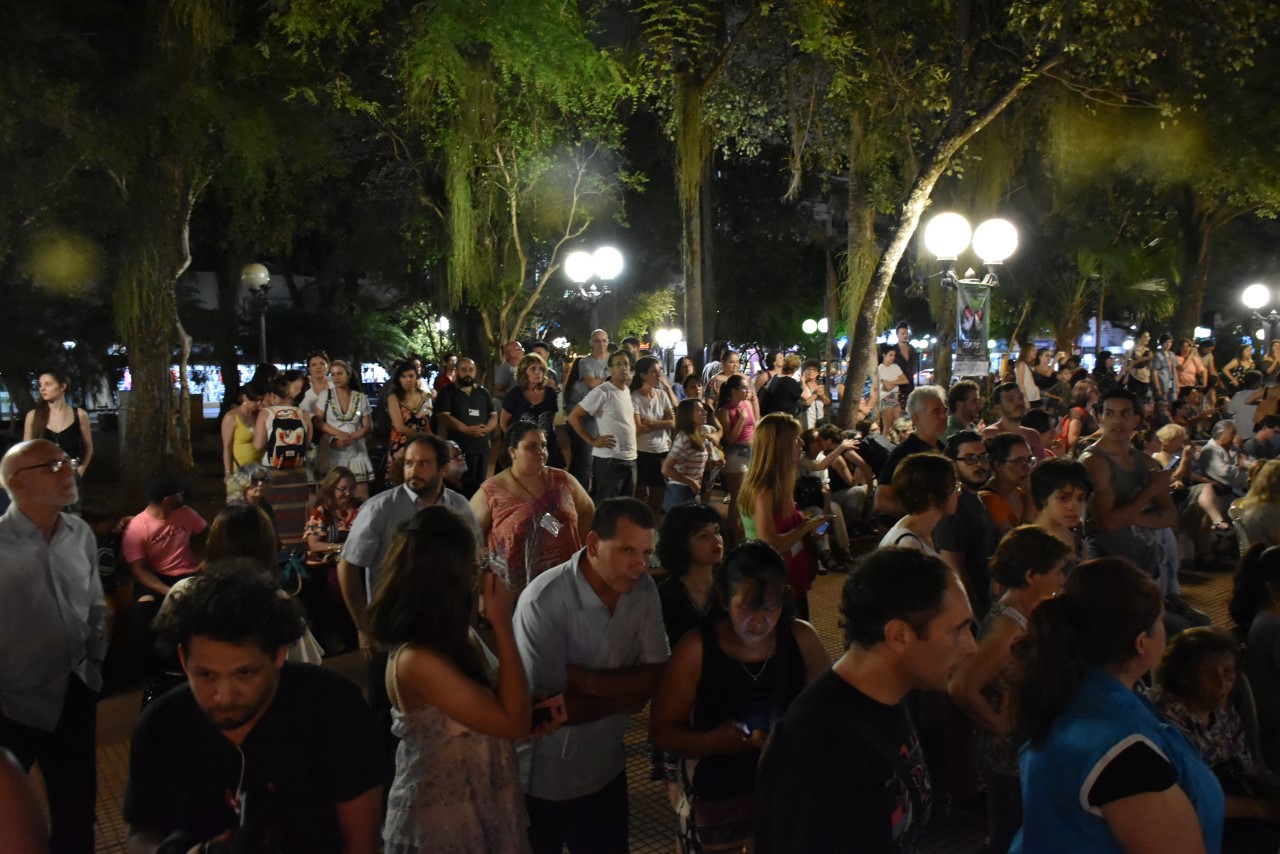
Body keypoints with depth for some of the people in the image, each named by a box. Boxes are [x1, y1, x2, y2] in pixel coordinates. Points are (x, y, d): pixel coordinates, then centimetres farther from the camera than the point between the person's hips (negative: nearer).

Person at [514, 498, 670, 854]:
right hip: (541, 780, -4)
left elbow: (655, 678, -9)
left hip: (605, 770, 5)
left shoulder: (644, 591, -9)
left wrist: (587, 681, -23)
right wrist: (627, 691, -15)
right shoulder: (544, 601, -26)